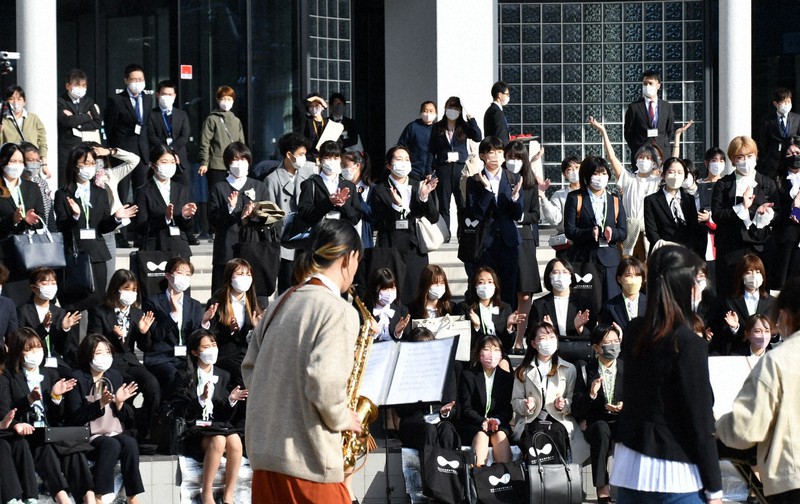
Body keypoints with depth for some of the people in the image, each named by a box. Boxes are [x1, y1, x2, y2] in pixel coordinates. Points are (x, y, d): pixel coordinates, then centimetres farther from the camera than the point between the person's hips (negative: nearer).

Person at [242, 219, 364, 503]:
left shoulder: (283, 303, 12)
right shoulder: (338, 311, -12)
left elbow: (250, 370, 16)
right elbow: (324, 384, -22)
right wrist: (343, 419, -5)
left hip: (263, 452, 8)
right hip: (307, 461, -8)